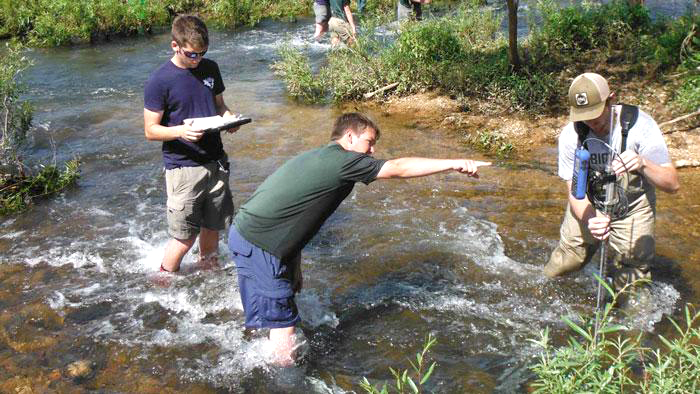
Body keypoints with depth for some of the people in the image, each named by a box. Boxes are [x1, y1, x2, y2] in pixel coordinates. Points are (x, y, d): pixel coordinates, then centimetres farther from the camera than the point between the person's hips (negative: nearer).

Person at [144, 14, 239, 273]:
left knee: (213, 225, 15)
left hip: (215, 162, 5)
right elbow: (150, 130, -9)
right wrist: (180, 131, -28)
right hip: (182, 168, -5)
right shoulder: (160, 81, -11)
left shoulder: (210, 69, 6)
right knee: (185, 236, -1)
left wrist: (229, 119, -6)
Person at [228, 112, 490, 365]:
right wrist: (454, 164, -12)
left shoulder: (318, 159, 17)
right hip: (258, 246, -11)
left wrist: (295, 268, 20)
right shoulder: (341, 160, -13)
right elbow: (399, 168, -16)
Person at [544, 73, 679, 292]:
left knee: (632, 279, -5)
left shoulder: (639, 125, -24)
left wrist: (643, 164, -46)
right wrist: (590, 220, -38)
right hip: (588, 208, 2)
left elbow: (672, 185, -25)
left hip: (632, 208, -2)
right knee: (555, 273, 4)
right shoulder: (570, 136, -18)